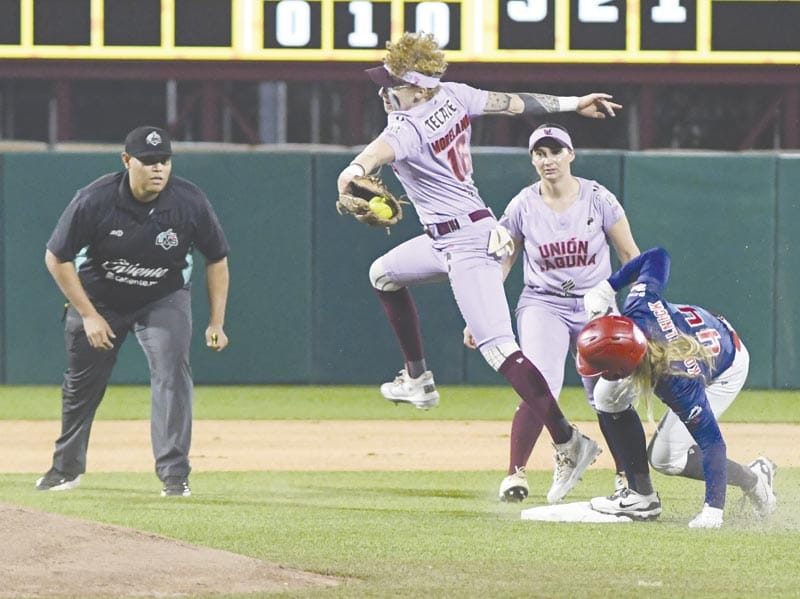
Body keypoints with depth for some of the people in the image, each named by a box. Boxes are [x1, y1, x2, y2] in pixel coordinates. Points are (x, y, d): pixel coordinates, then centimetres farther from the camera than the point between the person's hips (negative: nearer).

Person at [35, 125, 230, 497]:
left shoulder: (190, 202, -22)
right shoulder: (94, 200, -27)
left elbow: (216, 259, -6)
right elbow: (57, 258, -15)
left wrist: (216, 323, -9)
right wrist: (89, 315, -17)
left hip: (164, 300, 0)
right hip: (98, 298, 0)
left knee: (172, 372, -20)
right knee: (82, 382, 12)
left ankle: (174, 474, -18)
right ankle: (66, 469, 34)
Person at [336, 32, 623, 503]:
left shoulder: (408, 128, -22)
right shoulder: (454, 96, 3)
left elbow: (383, 148, -45)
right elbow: (513, 102, 12)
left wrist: (357, 169, -68)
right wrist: (572, 104, 25)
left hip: (466, 245, -11)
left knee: (499, 349, -17)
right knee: (385, 274, 29)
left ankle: (569, 443, -22)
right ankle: (418, 379, 36)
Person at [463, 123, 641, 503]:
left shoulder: (597, 199, -4)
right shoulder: (522, 207, -2)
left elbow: (629, 254, 2)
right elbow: (497, 264, 4)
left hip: (596, 305, 1)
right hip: (543, 304, -1)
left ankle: (627, 476, 14)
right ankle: (515, 473, -11)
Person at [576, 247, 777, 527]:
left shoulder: (678, 383, -45)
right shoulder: (638, 309, -35)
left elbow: (711, 442, -40)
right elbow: (658, 257, -18)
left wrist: (713, 509, -43)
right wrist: (607, 286, -16)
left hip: (724, 374, -7)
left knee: (665, 458, -13)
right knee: (609, 397, -10)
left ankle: (752, 479, 9)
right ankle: (641, 494, 2)